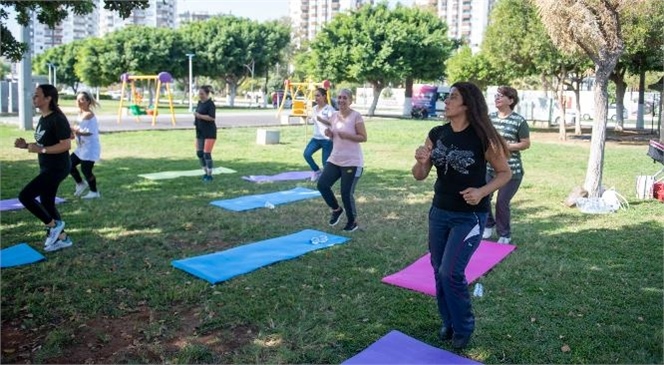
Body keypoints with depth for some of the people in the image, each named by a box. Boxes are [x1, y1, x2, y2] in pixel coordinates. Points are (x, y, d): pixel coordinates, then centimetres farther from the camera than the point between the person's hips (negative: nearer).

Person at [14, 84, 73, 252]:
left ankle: (54, 225, 2)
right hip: (46, 168, 10)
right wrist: (26, 145, 5)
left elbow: (66, 145, -24)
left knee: (25, 196, -14)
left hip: (57, 168, -10)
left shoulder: (57, 119, -18)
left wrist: (41, 150, -26)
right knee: (46, 203, 14)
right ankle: (62, 238, 24)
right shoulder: (43, 119, 12)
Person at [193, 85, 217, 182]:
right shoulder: (199, 103, 12)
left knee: (207, 154, -7)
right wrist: (196, 116, 4)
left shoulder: (210, 104, -13)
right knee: (199, 153, 11)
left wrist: (199, 116, -27)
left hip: (209, 132, -8)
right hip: (200, 131, 8)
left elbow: (211, 117, -23)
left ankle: (209, 175, 6)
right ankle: (206, 172, 26)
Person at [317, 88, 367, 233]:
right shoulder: (334, 116, 7)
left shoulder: (356, 116, -11)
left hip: (352, 162, -6)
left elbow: (364, 138, -11)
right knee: (322, 184, -6)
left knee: (346, 193, -3)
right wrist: (329, 134, -4)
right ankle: (337, 209, 21)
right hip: (335, 159, 6)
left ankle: (353, 221, 21)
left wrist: (347, 135, -23)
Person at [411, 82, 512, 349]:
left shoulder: (482, 138, -15)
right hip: (439, 212, 5)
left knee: (450, 273, -11)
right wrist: (420, 162, -19)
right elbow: (419, 176, 3)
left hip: (470, 216, -5)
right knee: (439, 272, 13)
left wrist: (482, 191, -20)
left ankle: (464, 327, 15)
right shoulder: (436, 134, -1)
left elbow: (505, 172, -3)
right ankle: (448, 322, 35)